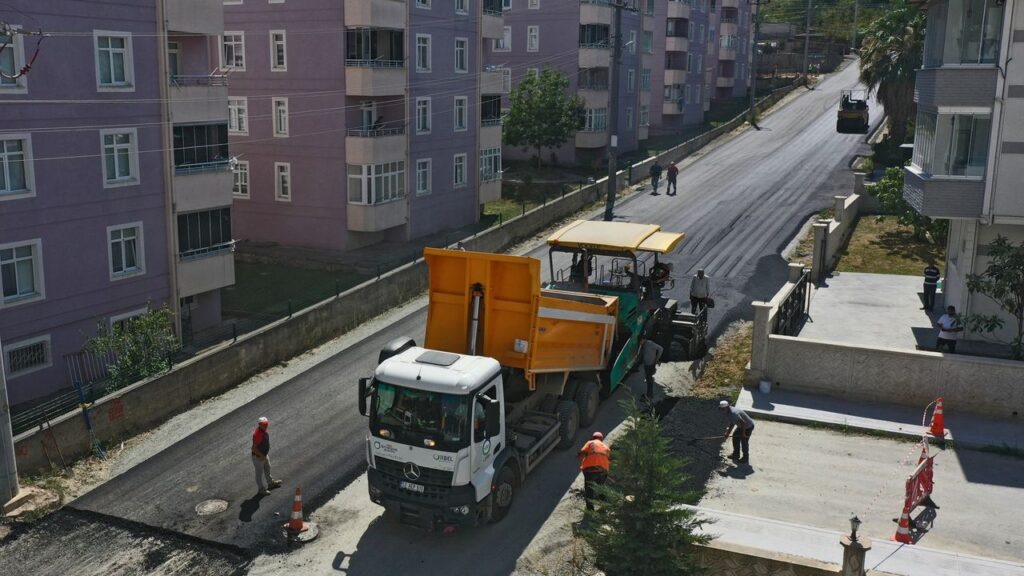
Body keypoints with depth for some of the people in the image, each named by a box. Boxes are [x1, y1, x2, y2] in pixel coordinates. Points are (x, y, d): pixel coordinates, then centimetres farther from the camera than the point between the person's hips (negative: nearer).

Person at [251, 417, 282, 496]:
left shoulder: (265, 430, -6)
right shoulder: (257, 434, -35)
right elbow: (254, 448, -32)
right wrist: (262, 456, -24)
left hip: (265, 454, 9)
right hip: (258, 457, -9)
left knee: (267, 469, 28)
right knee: (259, 473, 11)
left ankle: (271, 483, 50)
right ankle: (261, 489, 29)